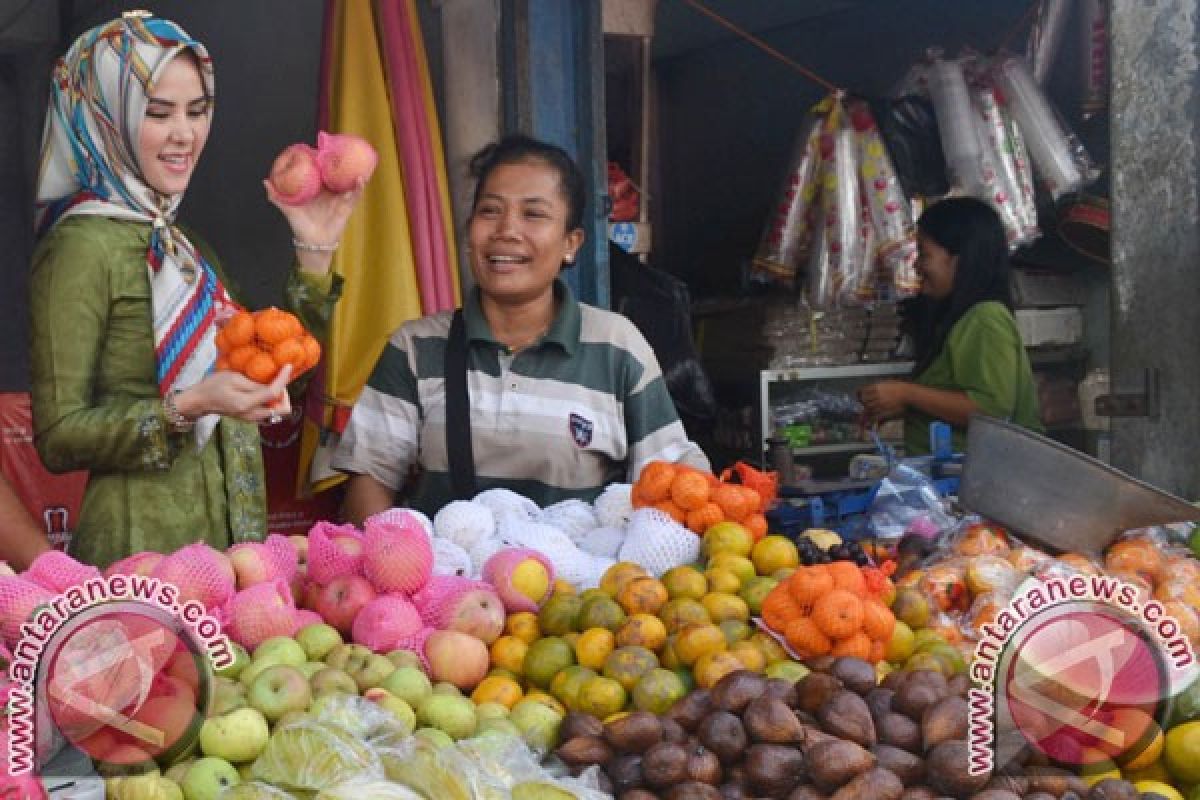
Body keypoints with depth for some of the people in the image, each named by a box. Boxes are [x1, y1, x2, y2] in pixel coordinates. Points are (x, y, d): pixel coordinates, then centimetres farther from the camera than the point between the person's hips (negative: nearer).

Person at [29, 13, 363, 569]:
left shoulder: (186, 248, 10)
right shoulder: (83, 245, -12)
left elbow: (278, 383, 12)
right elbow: (57, 437, -14)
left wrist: (314, 253, 5)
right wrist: (187, 407, -26)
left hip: (230, 538, 7)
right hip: (140, 549, -7)